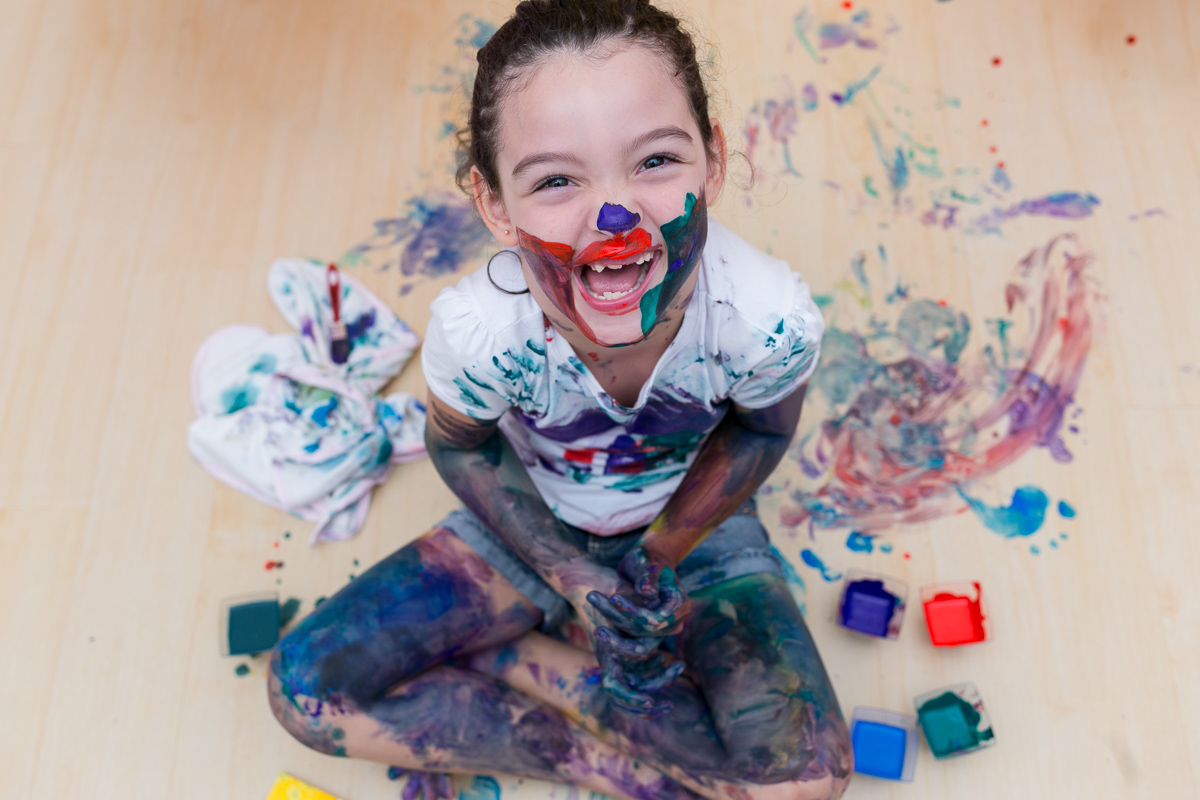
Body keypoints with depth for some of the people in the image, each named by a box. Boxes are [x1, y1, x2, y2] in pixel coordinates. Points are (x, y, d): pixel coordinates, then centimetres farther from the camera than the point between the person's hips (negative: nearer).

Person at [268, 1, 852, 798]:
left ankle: (500, 653, -7)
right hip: (532, 528, 1)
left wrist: (661, 556, -15)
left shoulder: (770, 319, -32)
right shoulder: (477, 330, -32)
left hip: (696, 524, 0)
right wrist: (574, 580, -16)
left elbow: (761, 432, -8)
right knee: (307, 687, -13)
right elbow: (460, 445, -9)